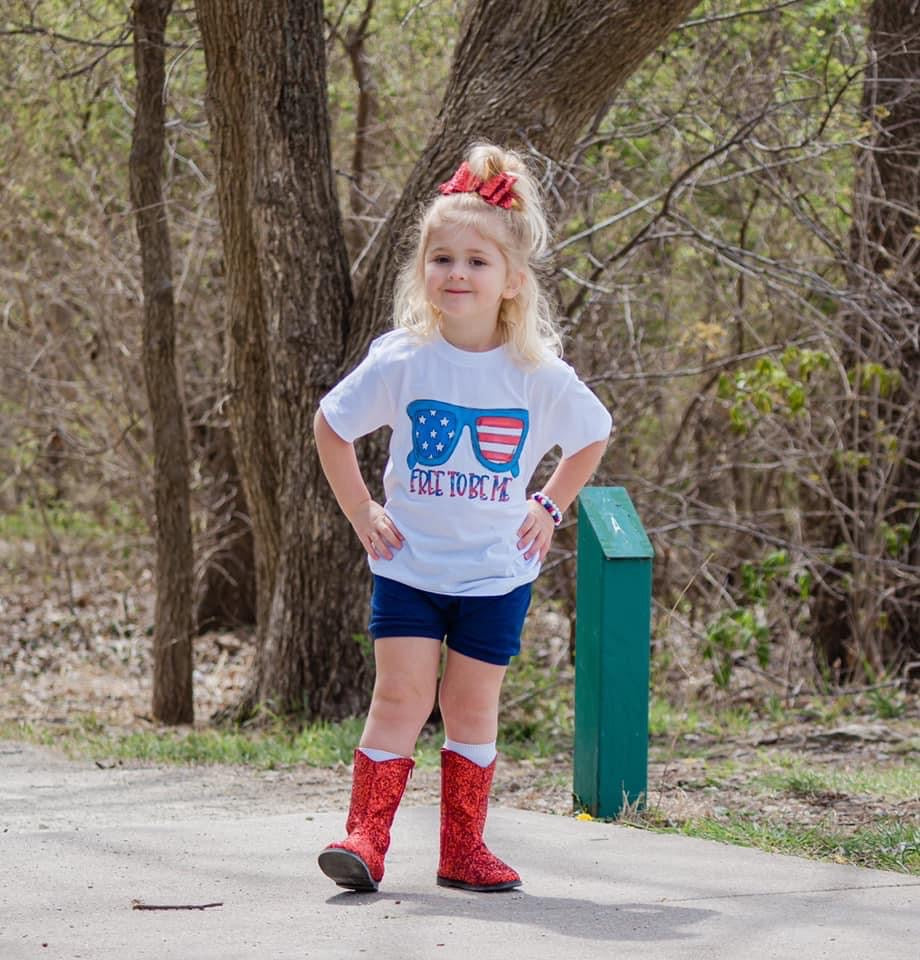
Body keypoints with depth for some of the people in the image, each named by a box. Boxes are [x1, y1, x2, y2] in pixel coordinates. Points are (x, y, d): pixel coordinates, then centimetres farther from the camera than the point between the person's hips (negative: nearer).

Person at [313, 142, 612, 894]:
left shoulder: (539, 375, -7)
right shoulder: (400, 362, -9)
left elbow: (591, 439, 12)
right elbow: (331, 426, 5)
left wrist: (550, 508, 5)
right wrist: (360, 511, 2)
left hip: (497, 571, 1)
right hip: (409, 563, -1)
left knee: (472, 705, 6)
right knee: (401, 697, -7)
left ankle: (463, 848, 15)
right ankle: (366, 839, -3)